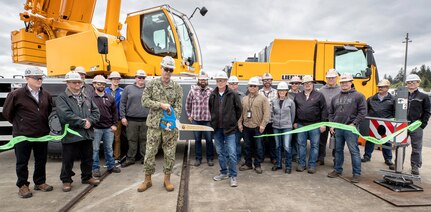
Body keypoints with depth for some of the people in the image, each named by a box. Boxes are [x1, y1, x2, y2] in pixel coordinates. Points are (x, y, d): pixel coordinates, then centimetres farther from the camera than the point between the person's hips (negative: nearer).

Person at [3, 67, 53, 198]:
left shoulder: (46, 95, 4)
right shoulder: (16, 94, -10)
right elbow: (7, 112, 0)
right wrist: (19, 124, 7)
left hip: (42, 134, 4)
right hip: (22, 135, -4)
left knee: (41, 161, 14)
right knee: (22, 162, 9)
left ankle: (40, 182, 30)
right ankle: (22, 185, 23)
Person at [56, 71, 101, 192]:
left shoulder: (86, 97, 14)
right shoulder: (61, 98, -4)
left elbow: (96, 111, 8)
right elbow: (66, 115, -18)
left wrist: (90, 121, -11)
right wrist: (82, 122, -17)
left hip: (87, 134, 5)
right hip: (71, 135, -5)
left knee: (88, 158, 16)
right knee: (68, 160, 6)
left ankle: (87, 177, 32)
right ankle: (66, 180, 24)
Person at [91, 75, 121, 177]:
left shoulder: (110, 98, 8)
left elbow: (115, 112, 11)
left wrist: (114, 124, 5)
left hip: (109, 128, 4)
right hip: (96, 128, -4)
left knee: (109, 148, 14)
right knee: (95, 149, 5)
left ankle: (111, 166, 26)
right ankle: (95, 168, 18)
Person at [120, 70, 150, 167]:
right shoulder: (128, 88, 7)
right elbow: (122, 103, 6)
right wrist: (123, 116, -1)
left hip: (145, 120, 0)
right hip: (131, 120, 0)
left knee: (144, 140, 7)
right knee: (132, 140, 7)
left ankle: (144, 158, 19)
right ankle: (130, 158, 19)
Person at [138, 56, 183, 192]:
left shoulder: (177, 87, 4)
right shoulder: (152, 84, 3)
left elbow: (178, 107, -1)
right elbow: (144, 101, -3)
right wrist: (161, 105, -14)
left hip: (170, 125, 1)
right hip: (154, 124, 0)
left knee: (170, 153, 6)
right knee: (150, 152, 5)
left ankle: (167, 179, 23)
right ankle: (147, 180, 22)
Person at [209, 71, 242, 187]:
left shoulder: (233, 94, -6)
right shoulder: (213, 95, 4)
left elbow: (239, 109, 2)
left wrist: (233, 121, 7)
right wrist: (214, 121, 13)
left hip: (229, 128, -4)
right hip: (217, 128, 4)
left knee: (231, 153, -3)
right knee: (220, 152, 14)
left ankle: (233, 175, 10)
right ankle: (224, 172, 29)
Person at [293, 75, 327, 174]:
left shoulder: (319, 95, 0)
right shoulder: (298, 96, 10)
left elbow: (324, 110, -3)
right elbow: (295, 110, 13)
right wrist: (295, 122, 9)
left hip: (315, 125, -2)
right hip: (301, 125, 3)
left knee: (314, 145, 4)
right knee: (301, 145, 7)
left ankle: (312, 165, 14)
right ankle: (301, 164, 18)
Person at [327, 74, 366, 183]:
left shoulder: (358, 96, -2)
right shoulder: (335, 97, 14)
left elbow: (362, 112, -6)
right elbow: (331, 113, 18)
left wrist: (354, 123, -12)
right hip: (337, 128, 5)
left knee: (354, 151, -1)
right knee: (338, 150, 14)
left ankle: (356, 174, 10)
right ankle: (337, 170, 26)